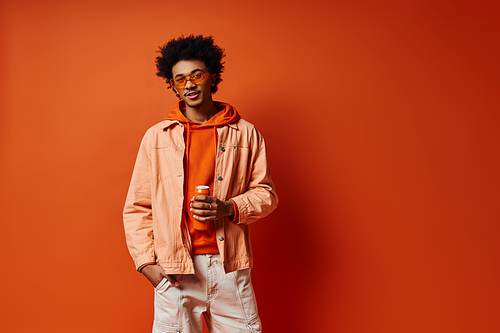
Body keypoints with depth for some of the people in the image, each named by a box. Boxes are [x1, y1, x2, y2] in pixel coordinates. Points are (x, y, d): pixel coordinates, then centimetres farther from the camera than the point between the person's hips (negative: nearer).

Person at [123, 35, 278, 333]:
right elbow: (137, 207, 6)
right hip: (173, 268, 0)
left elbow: (266, 193, 7)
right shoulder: (156, 137, 6)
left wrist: (229, 208, -11)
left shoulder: (245, 133, 6)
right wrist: (146, 261, -1)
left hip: (229, 265, 1)